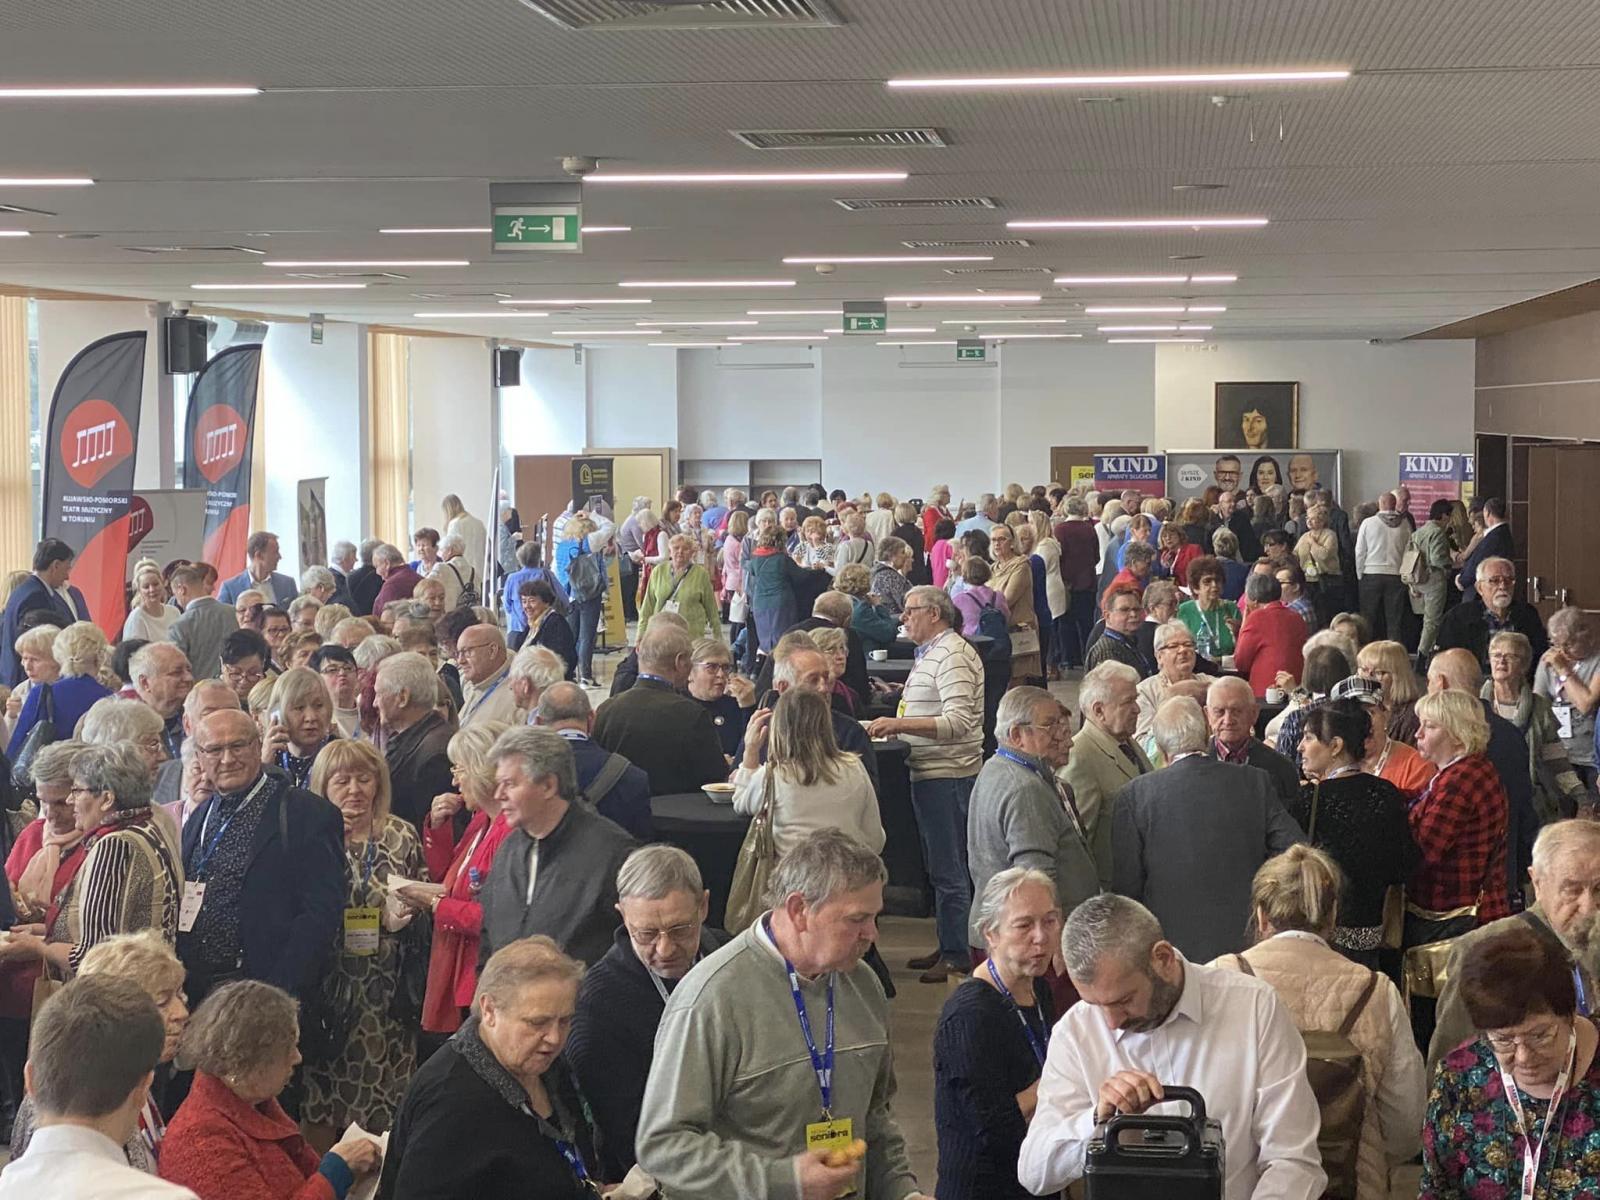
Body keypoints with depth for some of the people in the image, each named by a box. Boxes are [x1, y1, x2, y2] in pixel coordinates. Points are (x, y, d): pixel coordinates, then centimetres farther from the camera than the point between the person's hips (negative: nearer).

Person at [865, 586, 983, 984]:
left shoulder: (952, 656, -15)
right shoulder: (931, 653, 17)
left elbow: (959, 722, -24)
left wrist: (899, 724, -26)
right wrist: (896, 723, 12)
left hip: (946, 776, -11)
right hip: (932, 773, 11)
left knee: (948, 868, -4)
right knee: (941, 865, 16)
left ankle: (957, 955, 2)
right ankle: (947, 947, 23)